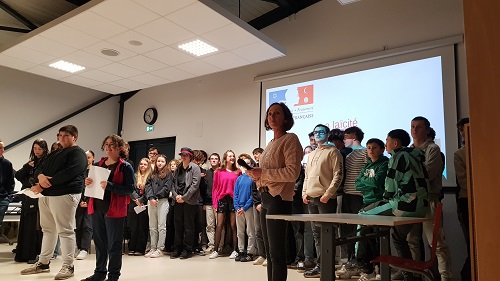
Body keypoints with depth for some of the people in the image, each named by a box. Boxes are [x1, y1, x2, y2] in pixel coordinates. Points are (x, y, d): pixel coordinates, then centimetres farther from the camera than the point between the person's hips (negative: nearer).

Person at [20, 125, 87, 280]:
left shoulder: (77, 153, -5)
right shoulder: (54, 154, 23)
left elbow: (68, 173, -18)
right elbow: (40, 169, 16)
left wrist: (44, 185, -15)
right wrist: (41, 176, -9)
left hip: (65, 195, -8)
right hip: (46, 195, 9)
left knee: (65, 231, -7)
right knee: (48, 230, 14)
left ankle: (68, 266, -1)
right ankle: (43, 263, 23)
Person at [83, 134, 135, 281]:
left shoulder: (126, 167, -4)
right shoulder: (98, 165, 13)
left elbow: (129, 189, -13)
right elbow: (93, 184, 19)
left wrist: (109, 186, -24)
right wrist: (87, 183, -4)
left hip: (114, 210, -5)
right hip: (97, 208, 6)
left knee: (114, 243, 2)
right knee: (99, 242, 14)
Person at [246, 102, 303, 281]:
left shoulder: (290, 139, -6)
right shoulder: (271, 143, 18)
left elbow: (293, 172, -18)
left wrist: (263, 173, -16)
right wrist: (257, 175, 4)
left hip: (279, 199, -9)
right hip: (266, 198, 9)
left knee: (276, 252, -5)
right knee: (269, 251, 14)